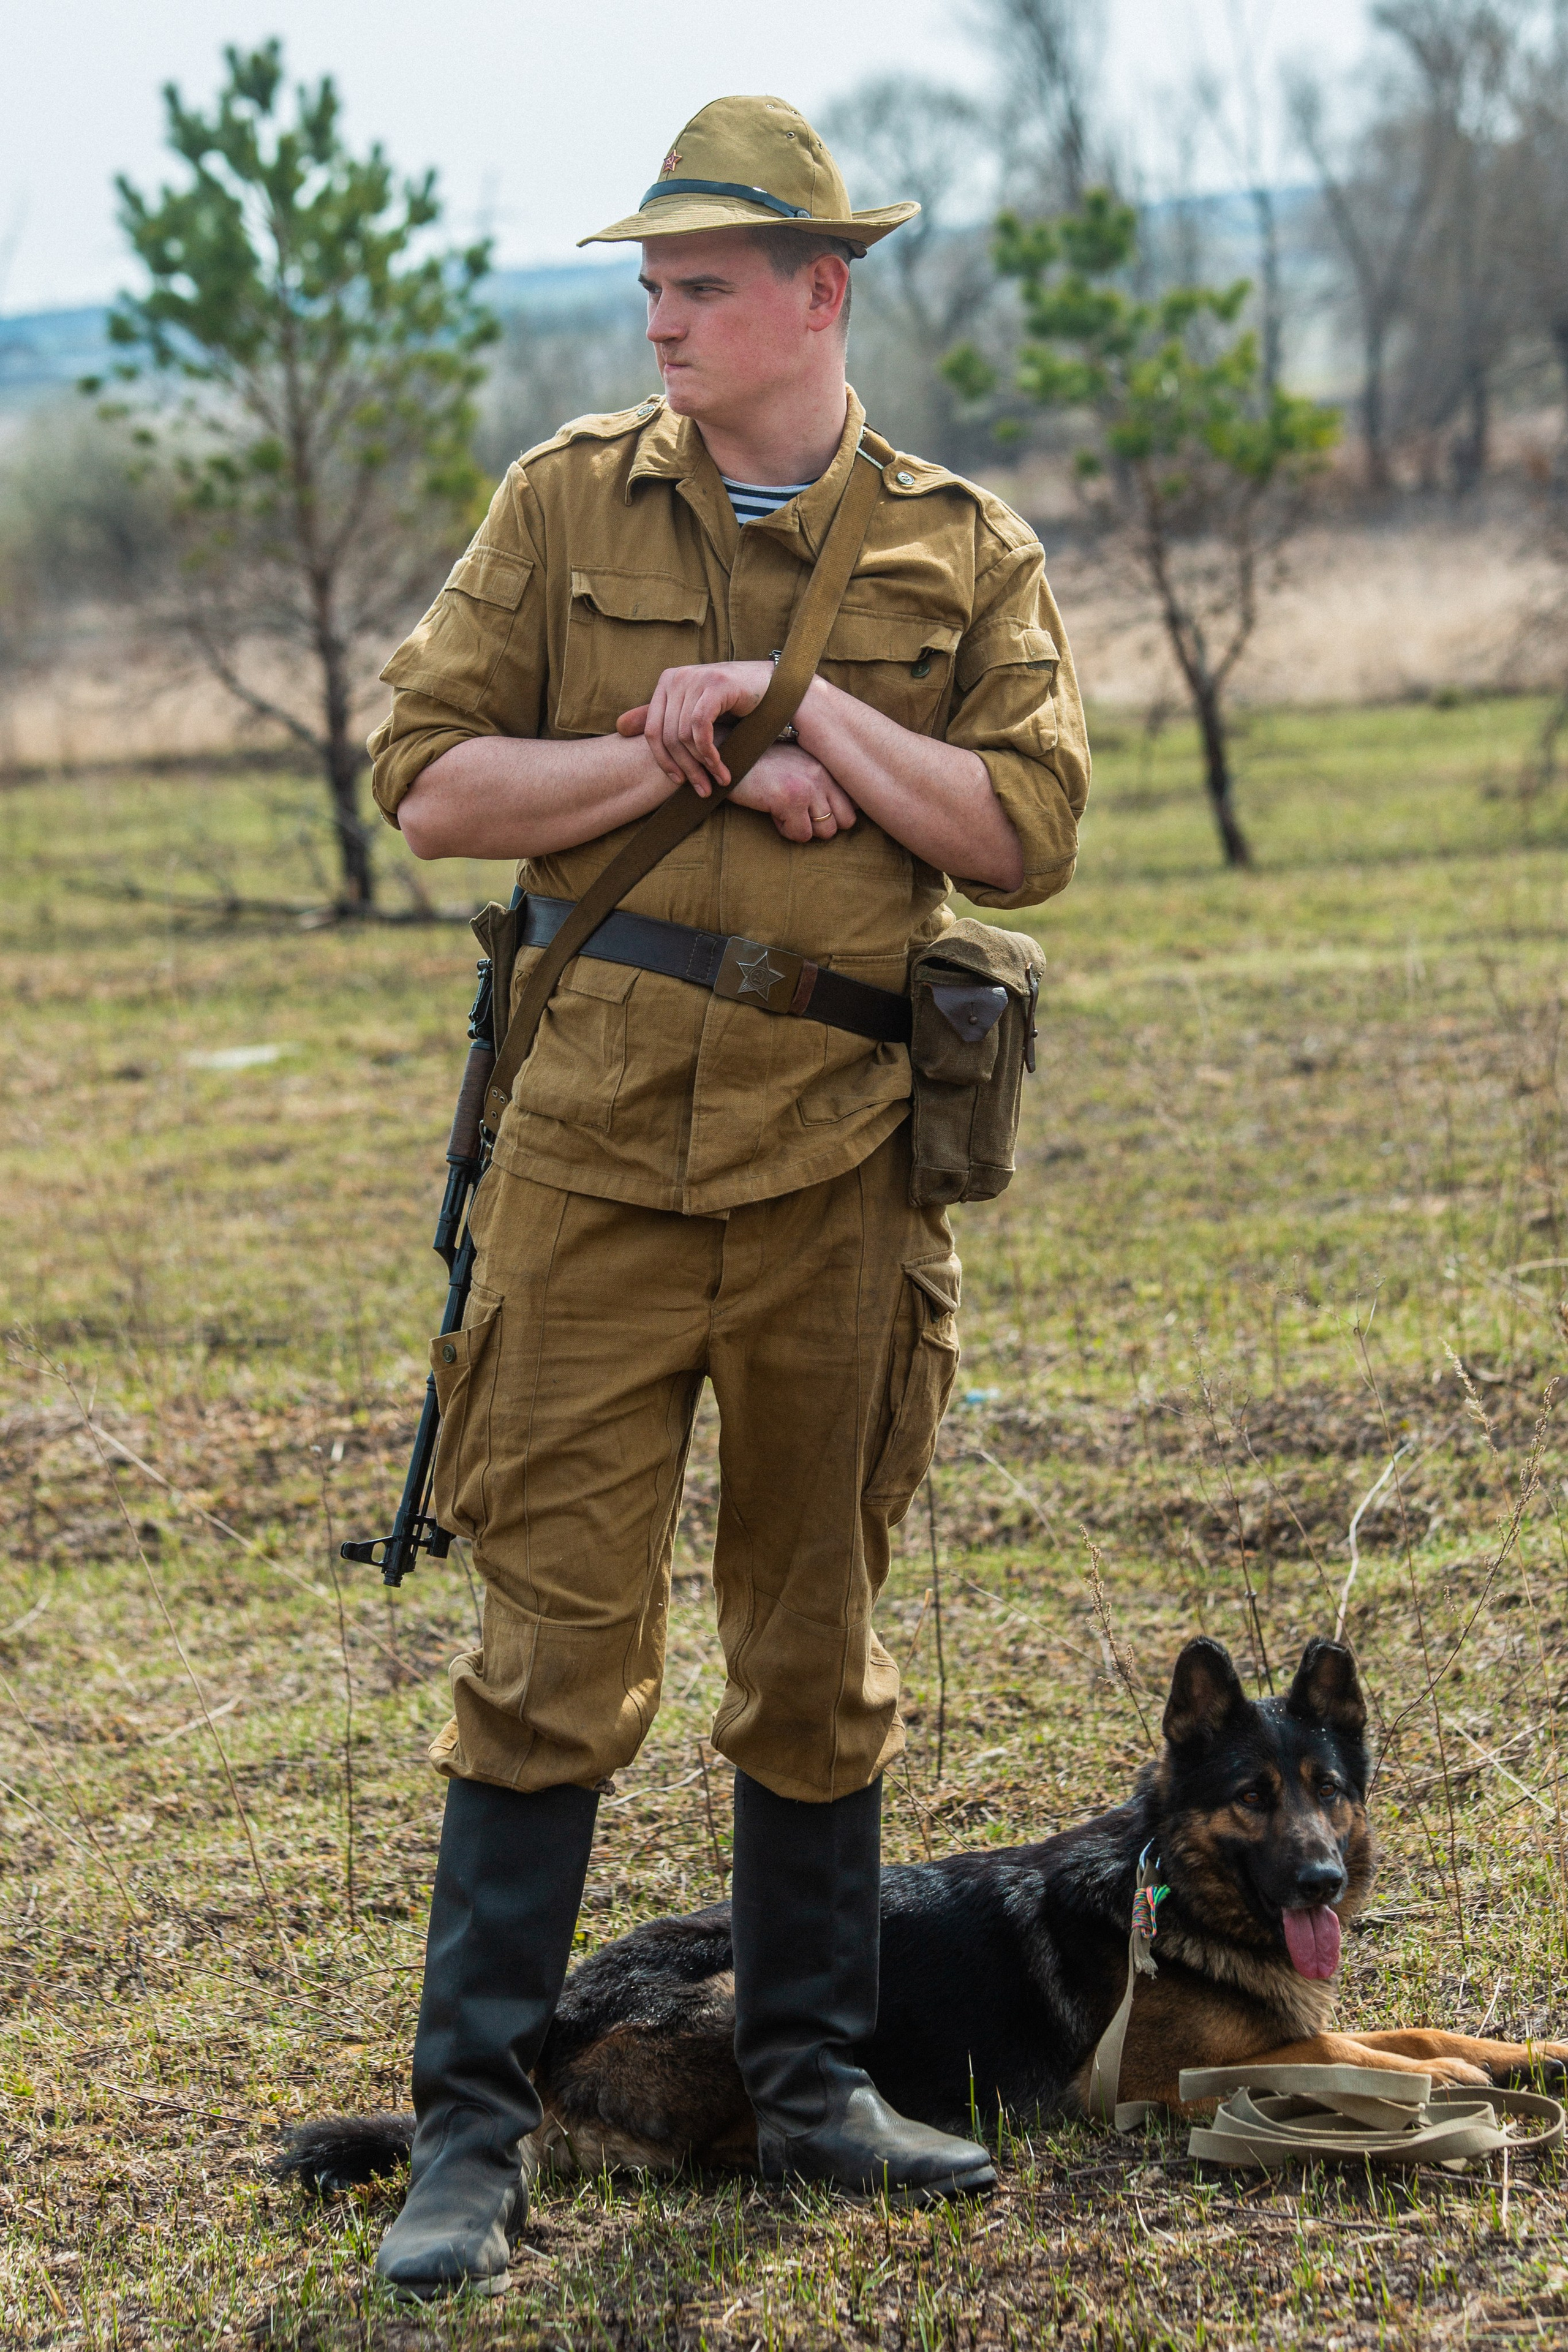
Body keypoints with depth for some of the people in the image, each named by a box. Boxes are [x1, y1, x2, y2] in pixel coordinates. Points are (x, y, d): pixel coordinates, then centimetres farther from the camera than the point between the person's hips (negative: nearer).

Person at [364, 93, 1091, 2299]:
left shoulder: (964, 555, 6)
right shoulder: (566, 504, 5)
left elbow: (1025, 835, -4)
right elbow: (430, 779, -1)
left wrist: (817, 714, -12)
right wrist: (696, 767, -10)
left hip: (840, 1148, 1)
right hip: (594, 1138, -1)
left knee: (819, 1644, 11)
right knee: (556, 1639, -3)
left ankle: (814, 2081, 24)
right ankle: (472, 2122, 3)